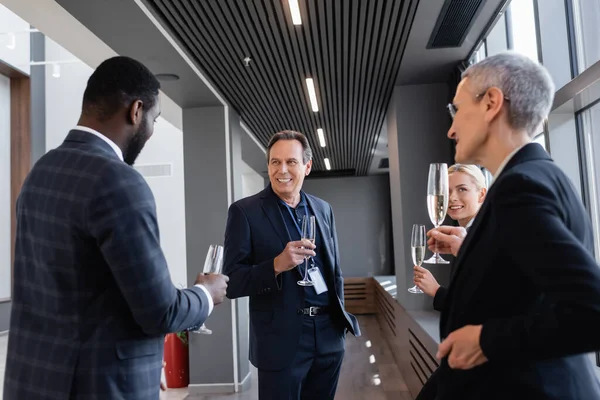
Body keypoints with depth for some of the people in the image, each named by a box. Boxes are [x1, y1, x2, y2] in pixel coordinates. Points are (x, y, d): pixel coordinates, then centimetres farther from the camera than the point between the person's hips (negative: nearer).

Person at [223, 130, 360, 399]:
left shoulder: (323, 209, 7)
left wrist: (340, 316, 12)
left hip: (329, 335, 5)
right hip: (281, 340, -4)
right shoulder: (245, 211, -8)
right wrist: (277, 265, -25)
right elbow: (232, 283, -12)